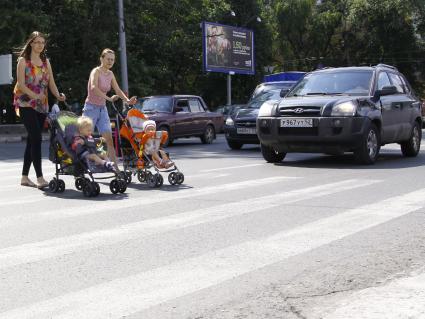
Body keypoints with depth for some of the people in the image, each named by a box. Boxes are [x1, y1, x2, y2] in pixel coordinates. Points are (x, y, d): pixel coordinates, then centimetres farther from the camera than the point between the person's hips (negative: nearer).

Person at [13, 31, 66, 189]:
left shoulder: (46, 62, 15)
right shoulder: (23, 61, -1)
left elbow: (51, 83, 7)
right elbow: (21, 84, -10)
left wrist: (58, 95, -13)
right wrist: (35, 96, -26)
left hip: (42, 105, 6)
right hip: (26, 104, -6)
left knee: (32, 140, 8)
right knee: (36, 139, -16)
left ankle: (25, 177, 17)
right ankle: (40, 178, -18)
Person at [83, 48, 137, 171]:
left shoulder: (110, 74, 8)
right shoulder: (96, 71, -13)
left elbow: (117, 90, 8)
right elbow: (94, 87, -31)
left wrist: (128, 100, -10)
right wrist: (109, 98, -37)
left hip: (102, 109, 6)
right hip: (91, 108, -6)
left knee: (109, 139, -1)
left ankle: (115, 167, -2)